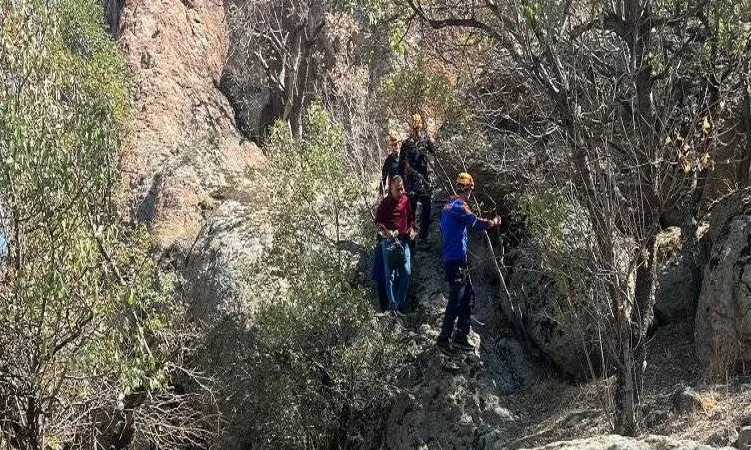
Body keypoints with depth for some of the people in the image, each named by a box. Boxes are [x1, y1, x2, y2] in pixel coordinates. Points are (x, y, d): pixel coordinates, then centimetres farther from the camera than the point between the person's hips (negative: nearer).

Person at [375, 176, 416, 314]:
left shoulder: (406, 200, 6)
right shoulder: (385, 203, -6)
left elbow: (411, 218, 19)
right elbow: (378, 221, -4)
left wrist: (412, 229, 1)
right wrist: (385, 231, -20)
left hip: (404, 240, 4)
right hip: (389, 241, -4)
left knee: (406, 272, 2)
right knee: (390, 274, -1)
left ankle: (401, 304, 13)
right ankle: (393, 306, 4)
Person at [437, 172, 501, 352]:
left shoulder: (449, 205, 16)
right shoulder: (459, 205, -15)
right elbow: (476, 223, -21)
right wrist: (493, 222, -3)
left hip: (451, 258, 10)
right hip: (456, 260, -10)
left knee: (468, 296, 14)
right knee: (456, 300, -6)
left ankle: (461, 337, 16)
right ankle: (444, 338, -2)